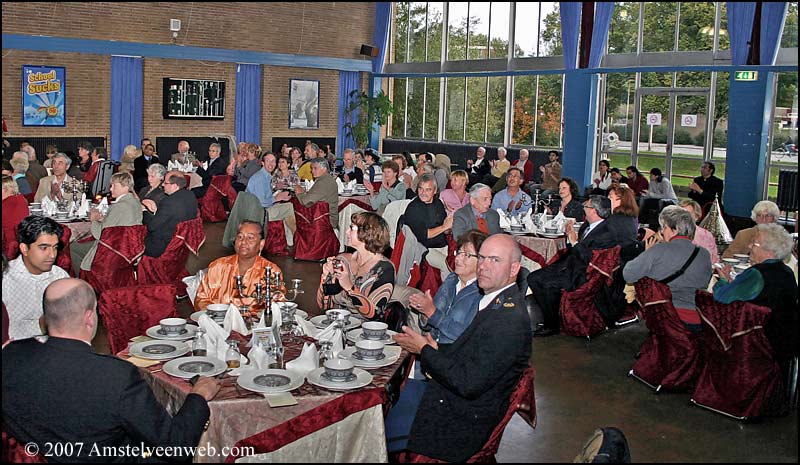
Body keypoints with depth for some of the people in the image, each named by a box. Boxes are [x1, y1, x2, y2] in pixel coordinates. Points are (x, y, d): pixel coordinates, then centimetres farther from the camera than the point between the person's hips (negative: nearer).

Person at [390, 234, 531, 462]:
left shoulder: (511, 319, -24)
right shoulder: (494, 300, 6)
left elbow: (470, 384, -25)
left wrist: (424, 349, -16)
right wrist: (436, 349, -2)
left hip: (462, 421, -8)